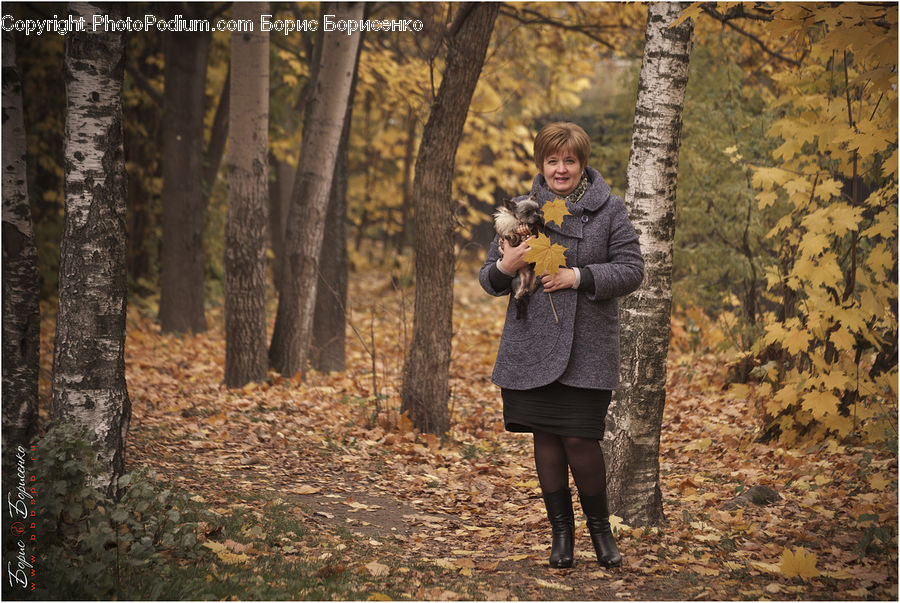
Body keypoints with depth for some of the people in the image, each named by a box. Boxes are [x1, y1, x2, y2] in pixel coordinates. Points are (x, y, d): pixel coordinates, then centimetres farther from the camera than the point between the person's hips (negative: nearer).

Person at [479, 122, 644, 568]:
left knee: (580, 438, -7)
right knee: (546, 438, 5)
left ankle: (600, 527, 15)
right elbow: (489, 278, 11)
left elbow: (631, 270, -2)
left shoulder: (609, 210, 3)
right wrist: (504, 268, -13)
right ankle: (561, 531, 19)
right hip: (532, 346, 3)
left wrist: (579, 276, -15)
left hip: (588, 349, -3)